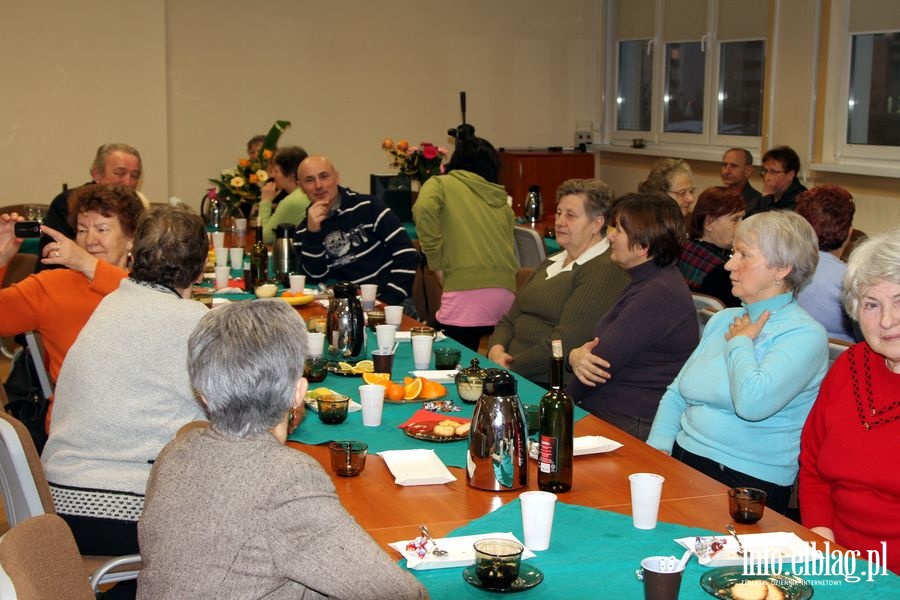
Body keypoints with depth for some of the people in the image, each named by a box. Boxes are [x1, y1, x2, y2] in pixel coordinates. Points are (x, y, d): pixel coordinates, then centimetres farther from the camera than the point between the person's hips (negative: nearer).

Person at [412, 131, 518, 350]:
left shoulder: (442, 184, 10)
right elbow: (511, 248, 21)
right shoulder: (501, 200, 24)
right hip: (506, 292, 5)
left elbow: (424, 209, -11)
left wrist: (436, 262, -4)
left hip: (466, 291, -5)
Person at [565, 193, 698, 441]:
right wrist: (574, 355, -11)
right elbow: (600, 348, 12)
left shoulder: (659, 295, -19)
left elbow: (602, 362, -17)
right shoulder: (643, 283, 16)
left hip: (632, 425, -9)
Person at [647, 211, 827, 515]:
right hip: (681, 461, 7)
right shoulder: (722, 320, 17)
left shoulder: (804, 335, -8)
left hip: (748, 481, -7)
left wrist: (740, 342, -7)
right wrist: (658, 447, 1)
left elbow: (752, 403, -25)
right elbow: (676, 394, 18)